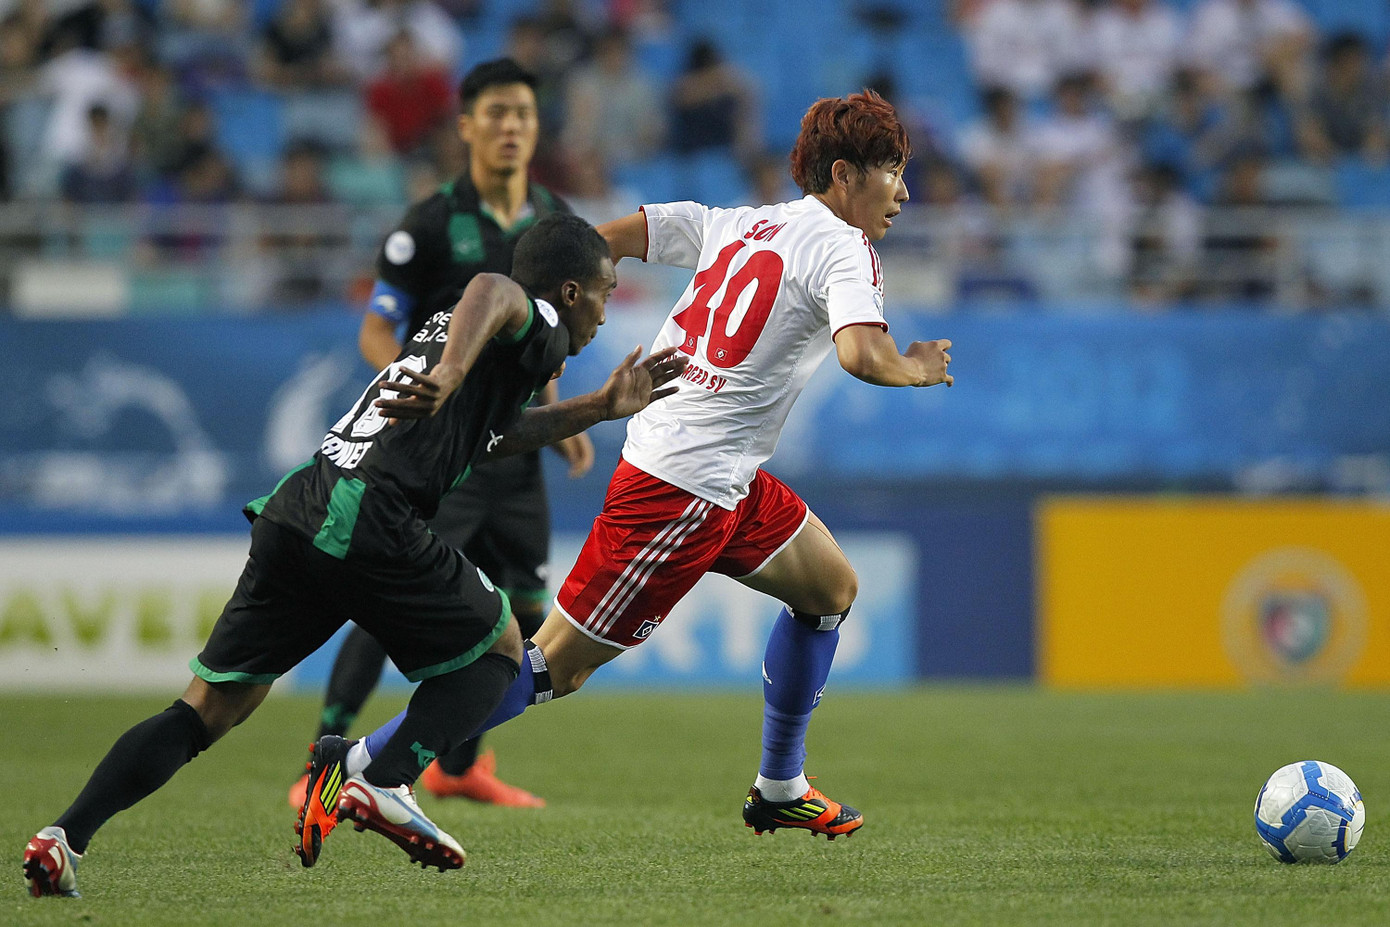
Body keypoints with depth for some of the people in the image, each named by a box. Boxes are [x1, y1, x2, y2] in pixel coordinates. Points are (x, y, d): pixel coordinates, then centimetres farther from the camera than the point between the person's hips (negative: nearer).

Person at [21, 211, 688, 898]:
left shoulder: (447, 326, 32)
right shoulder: (540, 325, 5)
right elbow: (492, 292, -20)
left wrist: (601, 407, 48)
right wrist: (451, 375, -37)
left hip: (292, 514, 8)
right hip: (369, 525, -7)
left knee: (208, 711, 9)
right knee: (497, 646, 15)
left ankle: (66, 836, -6)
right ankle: (387, 785, -4)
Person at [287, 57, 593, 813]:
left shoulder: (552, 221, 9)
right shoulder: (432, 223, -9)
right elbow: (375, 334, -7)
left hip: (516, 449, 6)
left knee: (521, 609, 7)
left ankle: (458, 764, 24)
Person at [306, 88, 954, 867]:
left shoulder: (736, 223, 11)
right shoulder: (843, 248, -10)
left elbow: (602, 239, 6)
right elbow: (861, 354, -27)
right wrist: (916, 370, -7)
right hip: (684, 488, -9)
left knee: (832, 589, 22)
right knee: (558, 665, -5)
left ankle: (780, 789, 29)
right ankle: (361, 765, -2)